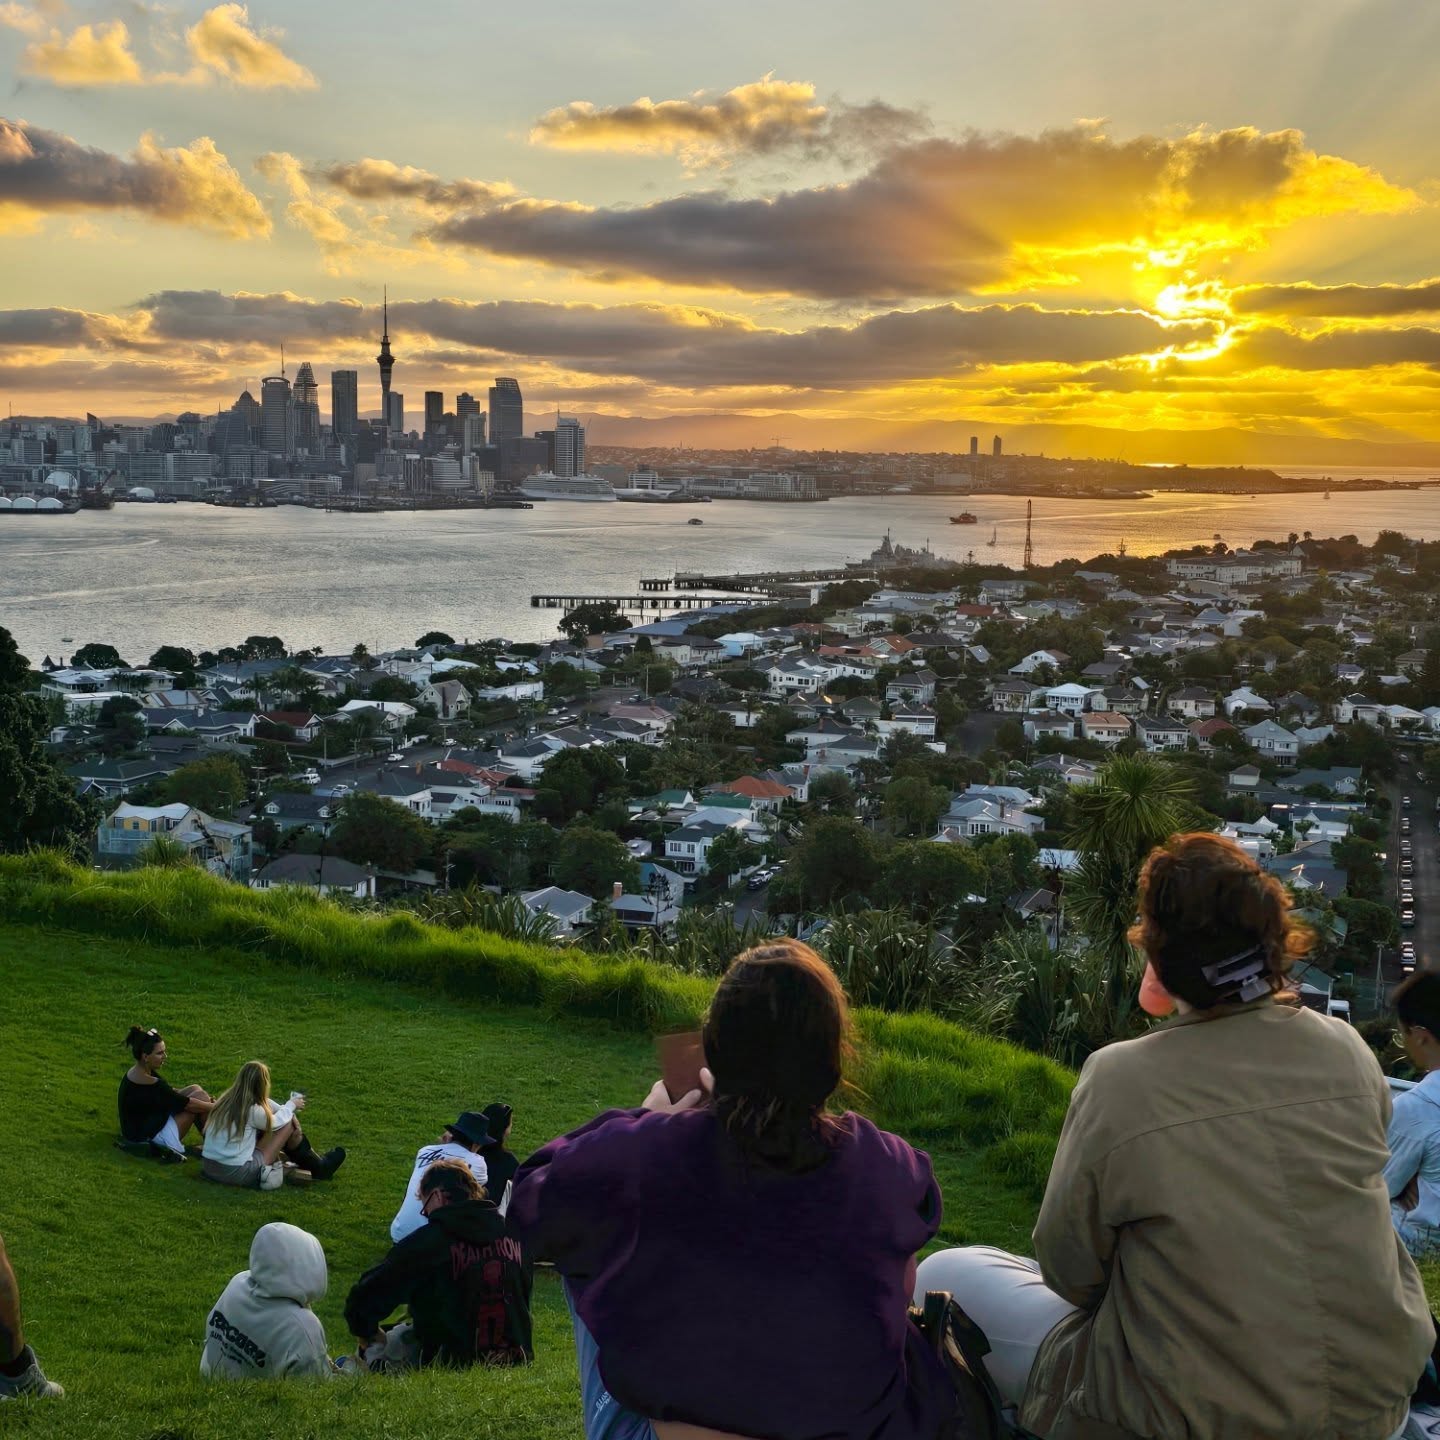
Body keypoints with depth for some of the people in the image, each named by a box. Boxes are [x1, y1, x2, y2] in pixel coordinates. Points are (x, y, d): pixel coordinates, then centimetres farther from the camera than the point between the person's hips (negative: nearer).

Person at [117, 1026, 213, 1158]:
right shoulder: (150, 1085, -28)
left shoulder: (136, 1072, 2)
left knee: (195, 1089, 6)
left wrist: (207, 1103, 5)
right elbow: (188, 1104, -20)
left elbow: (171, 1094, 12)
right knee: (198, 1095, -8)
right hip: (151, 1138, -10)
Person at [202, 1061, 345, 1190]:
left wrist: (287, 1109, 5)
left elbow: (263, 1103, 16)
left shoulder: (228, 1099, 2)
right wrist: (291, 1105, 19)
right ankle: (318, 1167, 19)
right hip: (237, 1174, -8)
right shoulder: (252, 1110, -18)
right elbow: (274, 1122, 3)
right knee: (288, 1124, 1)